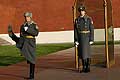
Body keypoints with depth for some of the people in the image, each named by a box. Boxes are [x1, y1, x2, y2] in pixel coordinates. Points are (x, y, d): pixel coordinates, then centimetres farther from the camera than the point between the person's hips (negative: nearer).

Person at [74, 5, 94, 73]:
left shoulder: (89, 19, -5)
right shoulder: (77, 20, 5)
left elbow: (92, 30, -6)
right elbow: (75, 30, 3)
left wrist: (91, 40, -11)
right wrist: (76, 40, -4)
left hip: (87, 37, -4)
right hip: (80, 38, 4)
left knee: (86, 52, -6)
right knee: (82, 52, 6)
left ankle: (88, 67, 3)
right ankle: (84, 67, 15)